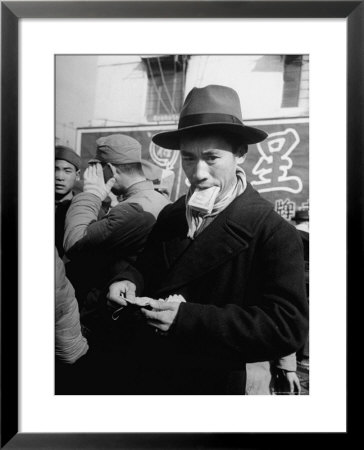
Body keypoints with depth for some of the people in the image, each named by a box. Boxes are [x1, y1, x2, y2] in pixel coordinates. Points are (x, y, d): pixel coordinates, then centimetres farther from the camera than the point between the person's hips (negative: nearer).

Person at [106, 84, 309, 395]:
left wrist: (188, 318, -30)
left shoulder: (275, 235, -20)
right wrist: (128, 280, -14)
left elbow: (288, 327, -25)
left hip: (212, 384, -4)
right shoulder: (171, 216, -2)